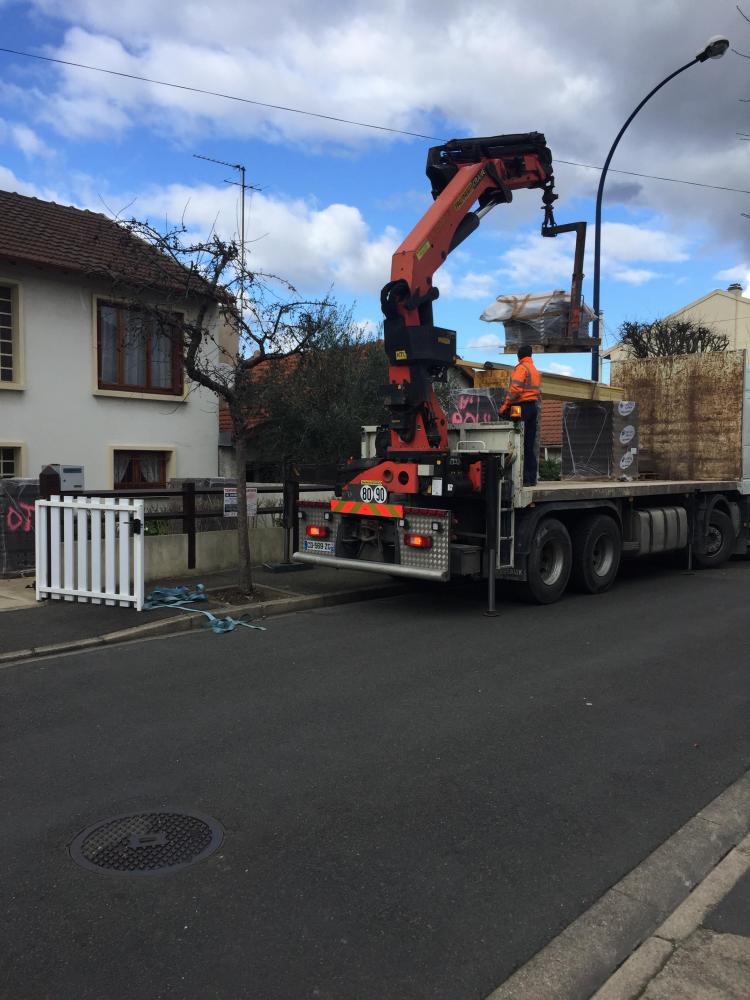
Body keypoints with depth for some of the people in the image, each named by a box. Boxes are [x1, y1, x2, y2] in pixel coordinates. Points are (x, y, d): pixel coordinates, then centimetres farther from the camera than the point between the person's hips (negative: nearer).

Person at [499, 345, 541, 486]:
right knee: (530, 445, 10)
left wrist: (506, 405, -13)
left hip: (522, 406, -8)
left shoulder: (521, 368, -6)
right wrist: (535, 404, 18)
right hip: (534, 407, 8)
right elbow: (538, 392, 17)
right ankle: (531, 477, 10)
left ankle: (524, 477, -13)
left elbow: (515, 389, -17)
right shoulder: (536, 371, 21)